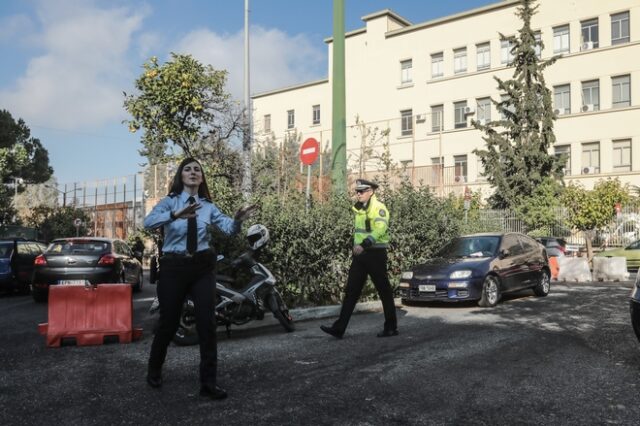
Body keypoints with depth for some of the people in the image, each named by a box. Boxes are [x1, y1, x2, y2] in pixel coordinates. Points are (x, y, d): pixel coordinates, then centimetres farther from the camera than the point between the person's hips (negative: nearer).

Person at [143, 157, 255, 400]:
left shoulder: (208, 206, 6)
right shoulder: (170, 202, -3)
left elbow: (228, 229, -9)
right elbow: (148, 223, -22)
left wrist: (237, 220, -32)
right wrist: (176, 215, -39)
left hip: (202, 266, 2)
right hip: (174, 266, -2)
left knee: (207, 323, -2)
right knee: (168, 322, 9)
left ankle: (208, 383, 7)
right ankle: (154, 371, 36)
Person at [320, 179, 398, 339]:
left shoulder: (378, 208, -11)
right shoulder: (359, 209, 16)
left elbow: (380, 229, -26)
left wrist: (365, 244, -36)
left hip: (375, 254, -8)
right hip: (360, 254, 8)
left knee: (384, 291, 3)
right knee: (351, 291, 3)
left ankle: (391, 327, 16)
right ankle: (339, 328, 2)